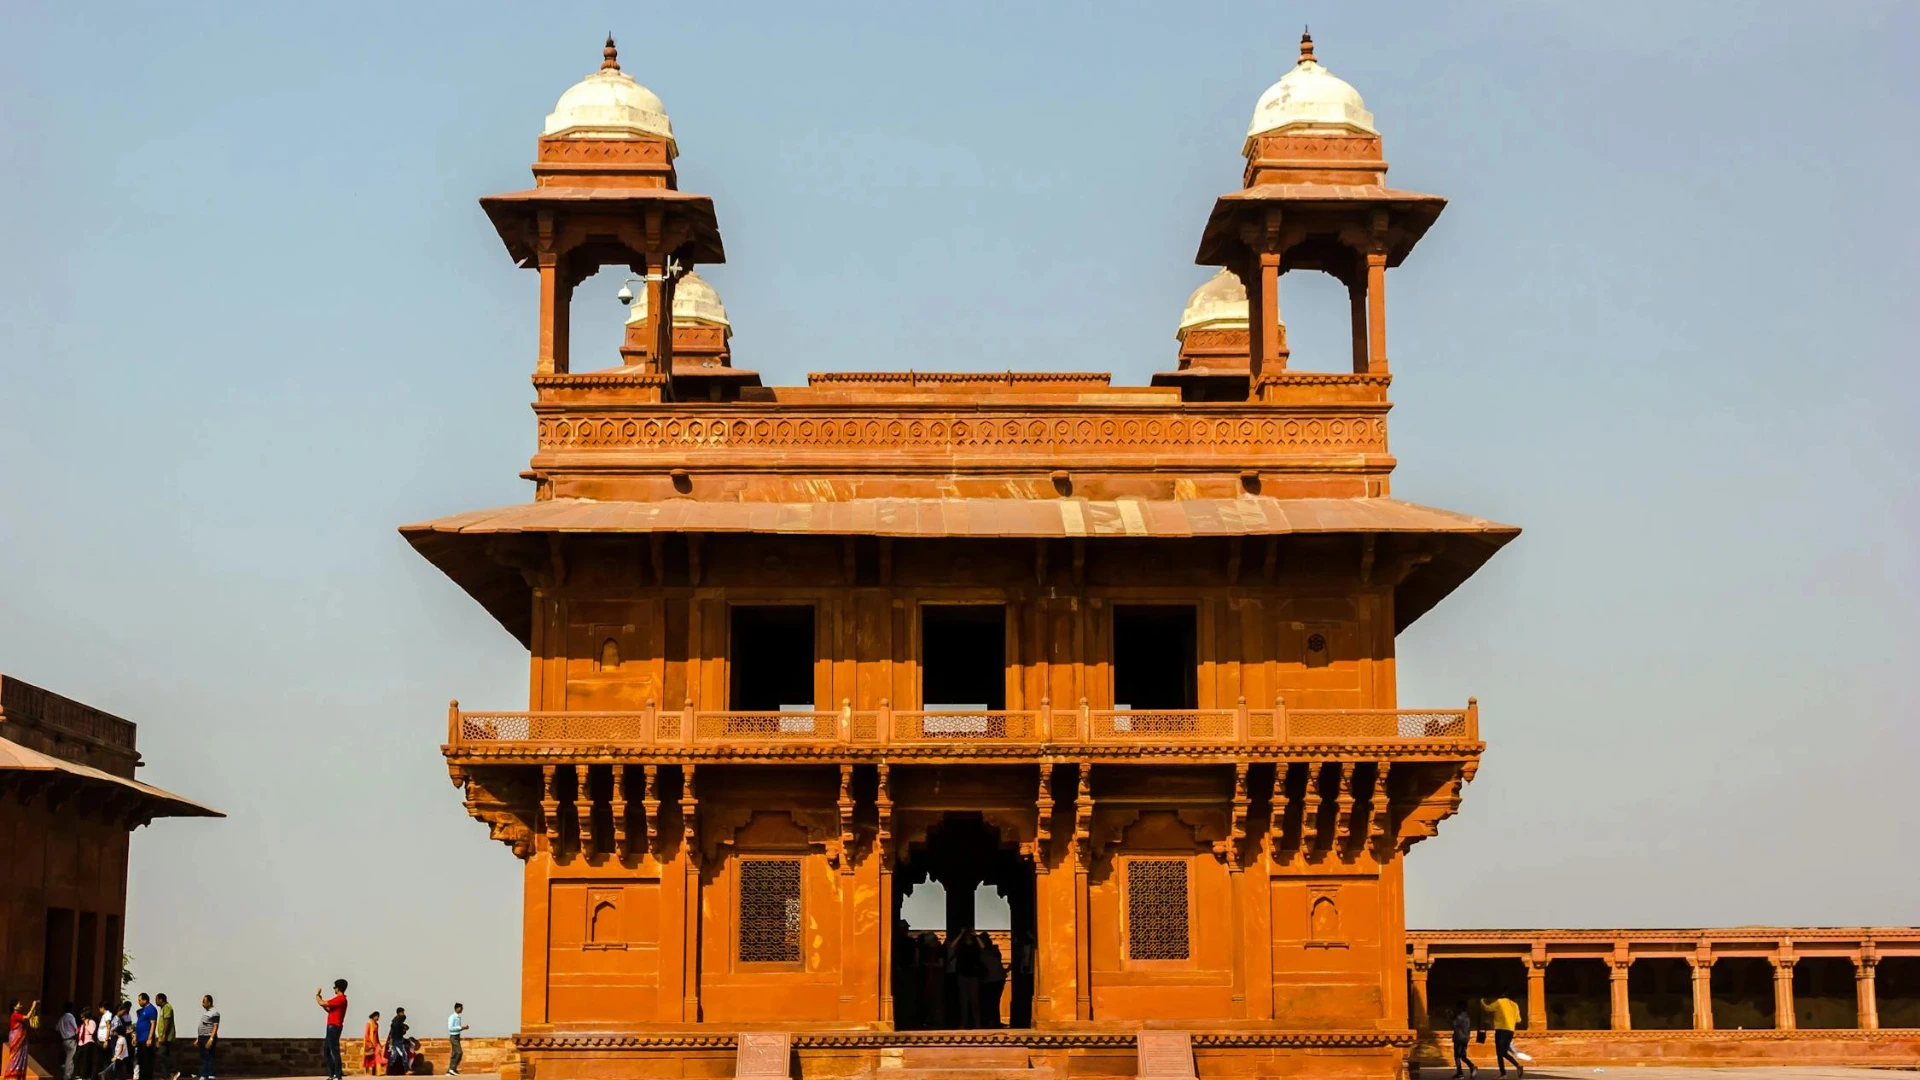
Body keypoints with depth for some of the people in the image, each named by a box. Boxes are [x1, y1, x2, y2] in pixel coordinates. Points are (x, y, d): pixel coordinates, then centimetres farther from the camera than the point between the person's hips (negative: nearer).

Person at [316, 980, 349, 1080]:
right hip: (332, 1027, 11)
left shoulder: (339, 999, -15)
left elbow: (322, 1003, -18)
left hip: (334, 1027, -11)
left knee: (334, 1051, -11)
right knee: (326, 1050, 12)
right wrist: (320, 999, 20)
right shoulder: (341, 999, 19)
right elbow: (329, 1010, 26)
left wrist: (317, 995, 1)